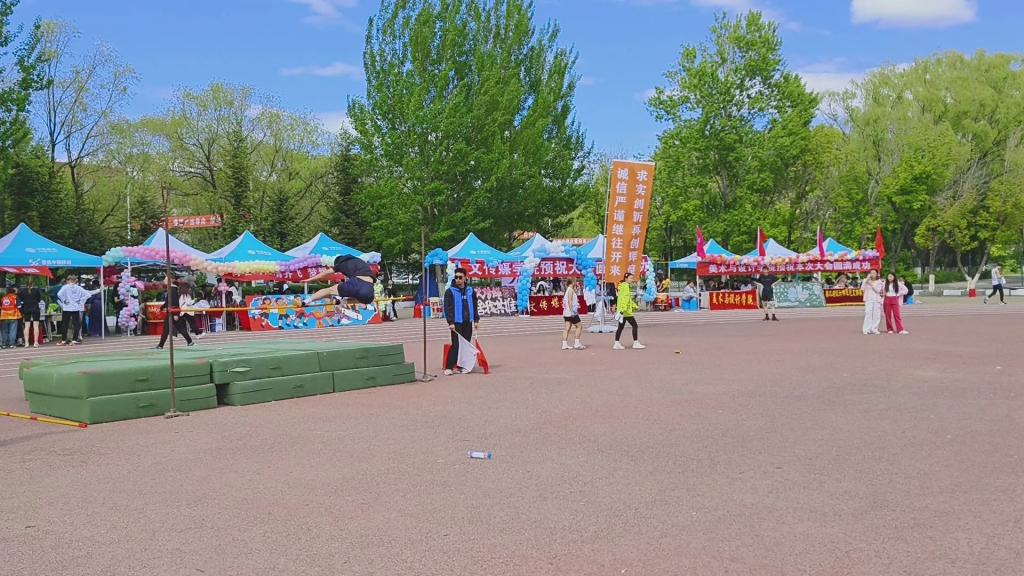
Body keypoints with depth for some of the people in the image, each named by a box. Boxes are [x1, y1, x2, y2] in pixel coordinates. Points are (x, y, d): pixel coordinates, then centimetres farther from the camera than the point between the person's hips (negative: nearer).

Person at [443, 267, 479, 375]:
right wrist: (450, 322, -16)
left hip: (468, 322, 5)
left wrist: (476, 320, 9)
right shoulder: (450, 291, -4)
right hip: (456, 323, -5)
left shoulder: (470, 291, 10)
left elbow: (475, 306, 14)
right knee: (456, 345, -9)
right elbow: (447, 308, -8)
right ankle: (449, 367, -6)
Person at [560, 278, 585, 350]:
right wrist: (571, 311, -23)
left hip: (566, 313, 9)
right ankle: (577, 344, -4)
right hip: (571, 313, -9)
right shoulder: (570, 290, -11)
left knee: (567, 328, 5)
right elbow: (570, 301, -20)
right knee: (579, 326, -2)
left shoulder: (568, 290, 18)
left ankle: (564, 344, 2)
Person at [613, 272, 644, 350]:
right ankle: (636, 343, 0)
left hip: (623, 311, 10)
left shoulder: (625, 286, 17)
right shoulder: (625, 286, -14)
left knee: (621, 327, 9)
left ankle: (616, 344, 10)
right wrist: (622, 310, -28)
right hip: (626, 311, -10)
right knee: (635, 326, -3)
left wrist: (634, 306, 27)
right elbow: (625, 299, -22)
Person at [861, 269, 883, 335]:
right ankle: (866, 330, -12)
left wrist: (871, 284, -13)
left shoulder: (879, 282, 8)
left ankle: (874, 329, 7)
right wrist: (867, 280, -10)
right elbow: (862, 289, -6)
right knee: (868, 314, -12)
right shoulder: (866, 281, 6)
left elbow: (878, 290, -5)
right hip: (868, 300, -2)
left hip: (877, 300, 2)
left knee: (876, 315, 0)